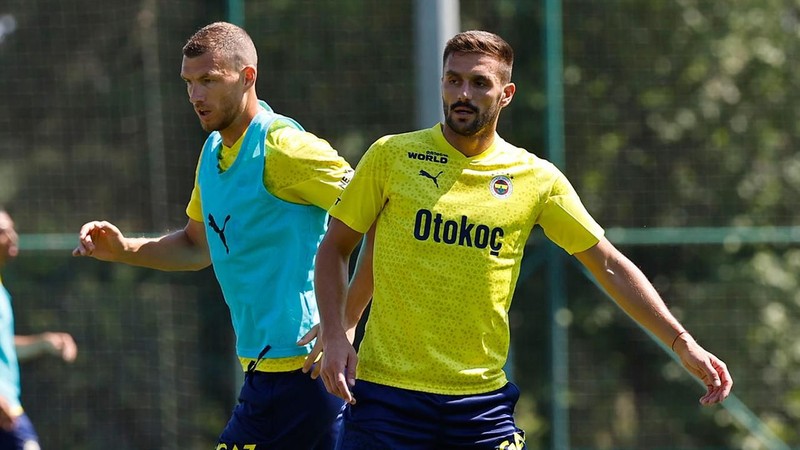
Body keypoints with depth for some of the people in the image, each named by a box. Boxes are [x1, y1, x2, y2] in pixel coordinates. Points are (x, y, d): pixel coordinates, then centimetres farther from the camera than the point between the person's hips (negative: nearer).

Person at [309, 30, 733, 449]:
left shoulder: (536, 178, 4)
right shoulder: (392, 155, 1)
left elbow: (610, 266, 8)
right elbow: (335, 247, 8)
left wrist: (682, 344, 3)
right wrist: (335, 337, -6)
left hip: (482, 397, 1)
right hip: (387, 392, -1)